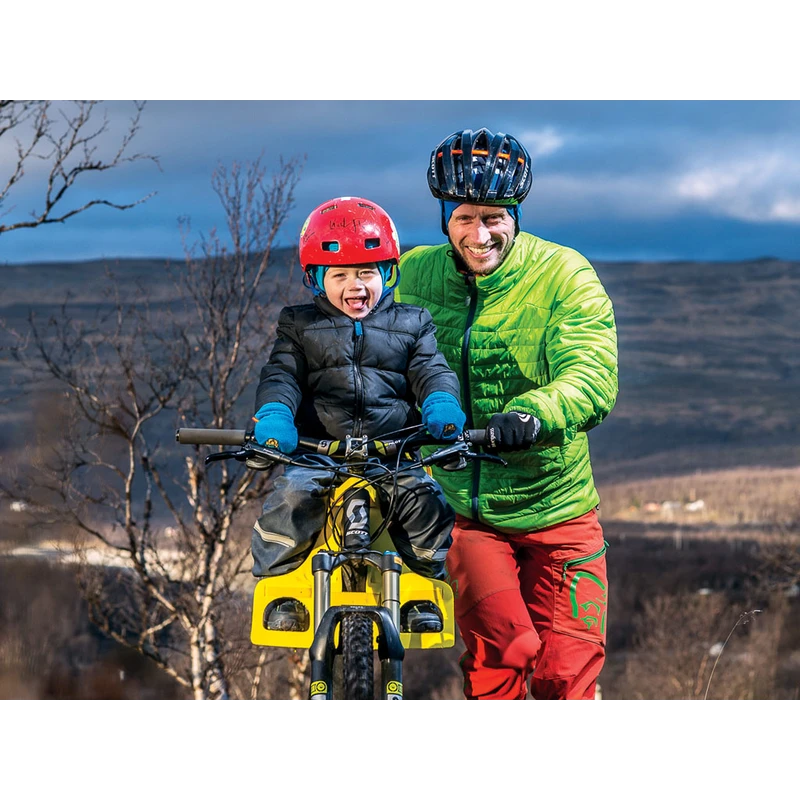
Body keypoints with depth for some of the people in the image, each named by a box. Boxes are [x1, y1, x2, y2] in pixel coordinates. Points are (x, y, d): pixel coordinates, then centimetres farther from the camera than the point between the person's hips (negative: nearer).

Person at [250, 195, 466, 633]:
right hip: (316, 449, 0)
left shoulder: (410, 324, 15)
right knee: (290, 496, -28)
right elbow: (281, 375, 1)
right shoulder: (299, 325, 14)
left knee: (423, 496, -26)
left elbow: (431, 371, 3)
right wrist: (273, 415, -23)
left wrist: (442, 405, -22)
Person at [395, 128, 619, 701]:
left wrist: (532, 415, -44)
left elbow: (592, 380, -24)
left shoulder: (564, 276, -10)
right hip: (465, 508, 1)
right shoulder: (414, 276, 0)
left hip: (554, 507, -1)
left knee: (566, 676, -3)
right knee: (500, 653, -20)